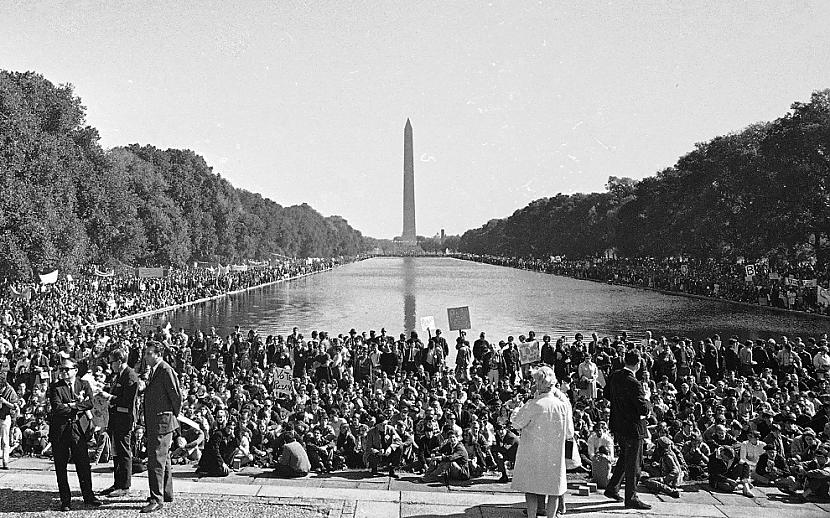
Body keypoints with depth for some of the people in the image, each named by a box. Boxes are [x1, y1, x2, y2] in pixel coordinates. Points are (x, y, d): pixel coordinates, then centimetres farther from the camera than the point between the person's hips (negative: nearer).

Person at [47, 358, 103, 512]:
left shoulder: (84, 385, 9)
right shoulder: (55, 387, 4)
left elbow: (90, 403, -5)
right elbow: (57, 407, -11)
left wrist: (71, 405, -14)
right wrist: (79, 408, -9)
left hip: (79, 429, 1)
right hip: (60, 430, -1)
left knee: (84, 464, 2)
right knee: (60, 467, 3)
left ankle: (88, 496, 13)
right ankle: (65, 500, 12)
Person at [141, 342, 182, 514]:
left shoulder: (166, 370, -17)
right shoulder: (153, 370, 14)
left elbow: (176, 396, -16)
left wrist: (173, 416, -6)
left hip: (162, 421, -10)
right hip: (153, 422, 10)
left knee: (156, 461, -10)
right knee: (163, 459, 19)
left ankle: (156, 500, -7)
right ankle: (167, 493, 30)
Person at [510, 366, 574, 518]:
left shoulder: (533, 405, -16)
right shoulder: (563, 405, -5)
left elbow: (516, 423, -7)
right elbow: (569, 434, 2)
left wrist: (516, 411, 13)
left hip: (533, 455, -2)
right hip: (555, 454, 3)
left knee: (531, 489, 9)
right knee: (554, 488, 14)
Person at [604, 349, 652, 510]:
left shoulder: (615, 376, -1)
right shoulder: (633, 384, -26)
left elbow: (606, 394, 16)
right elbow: (644, 409, -27)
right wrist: (645, 399, -8)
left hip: (617, 425, 8)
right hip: (632, 427, -8)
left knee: (625, 457, 26)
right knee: (633, 464, 6)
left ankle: (612, 488, 33)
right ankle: (631, 498, 16)